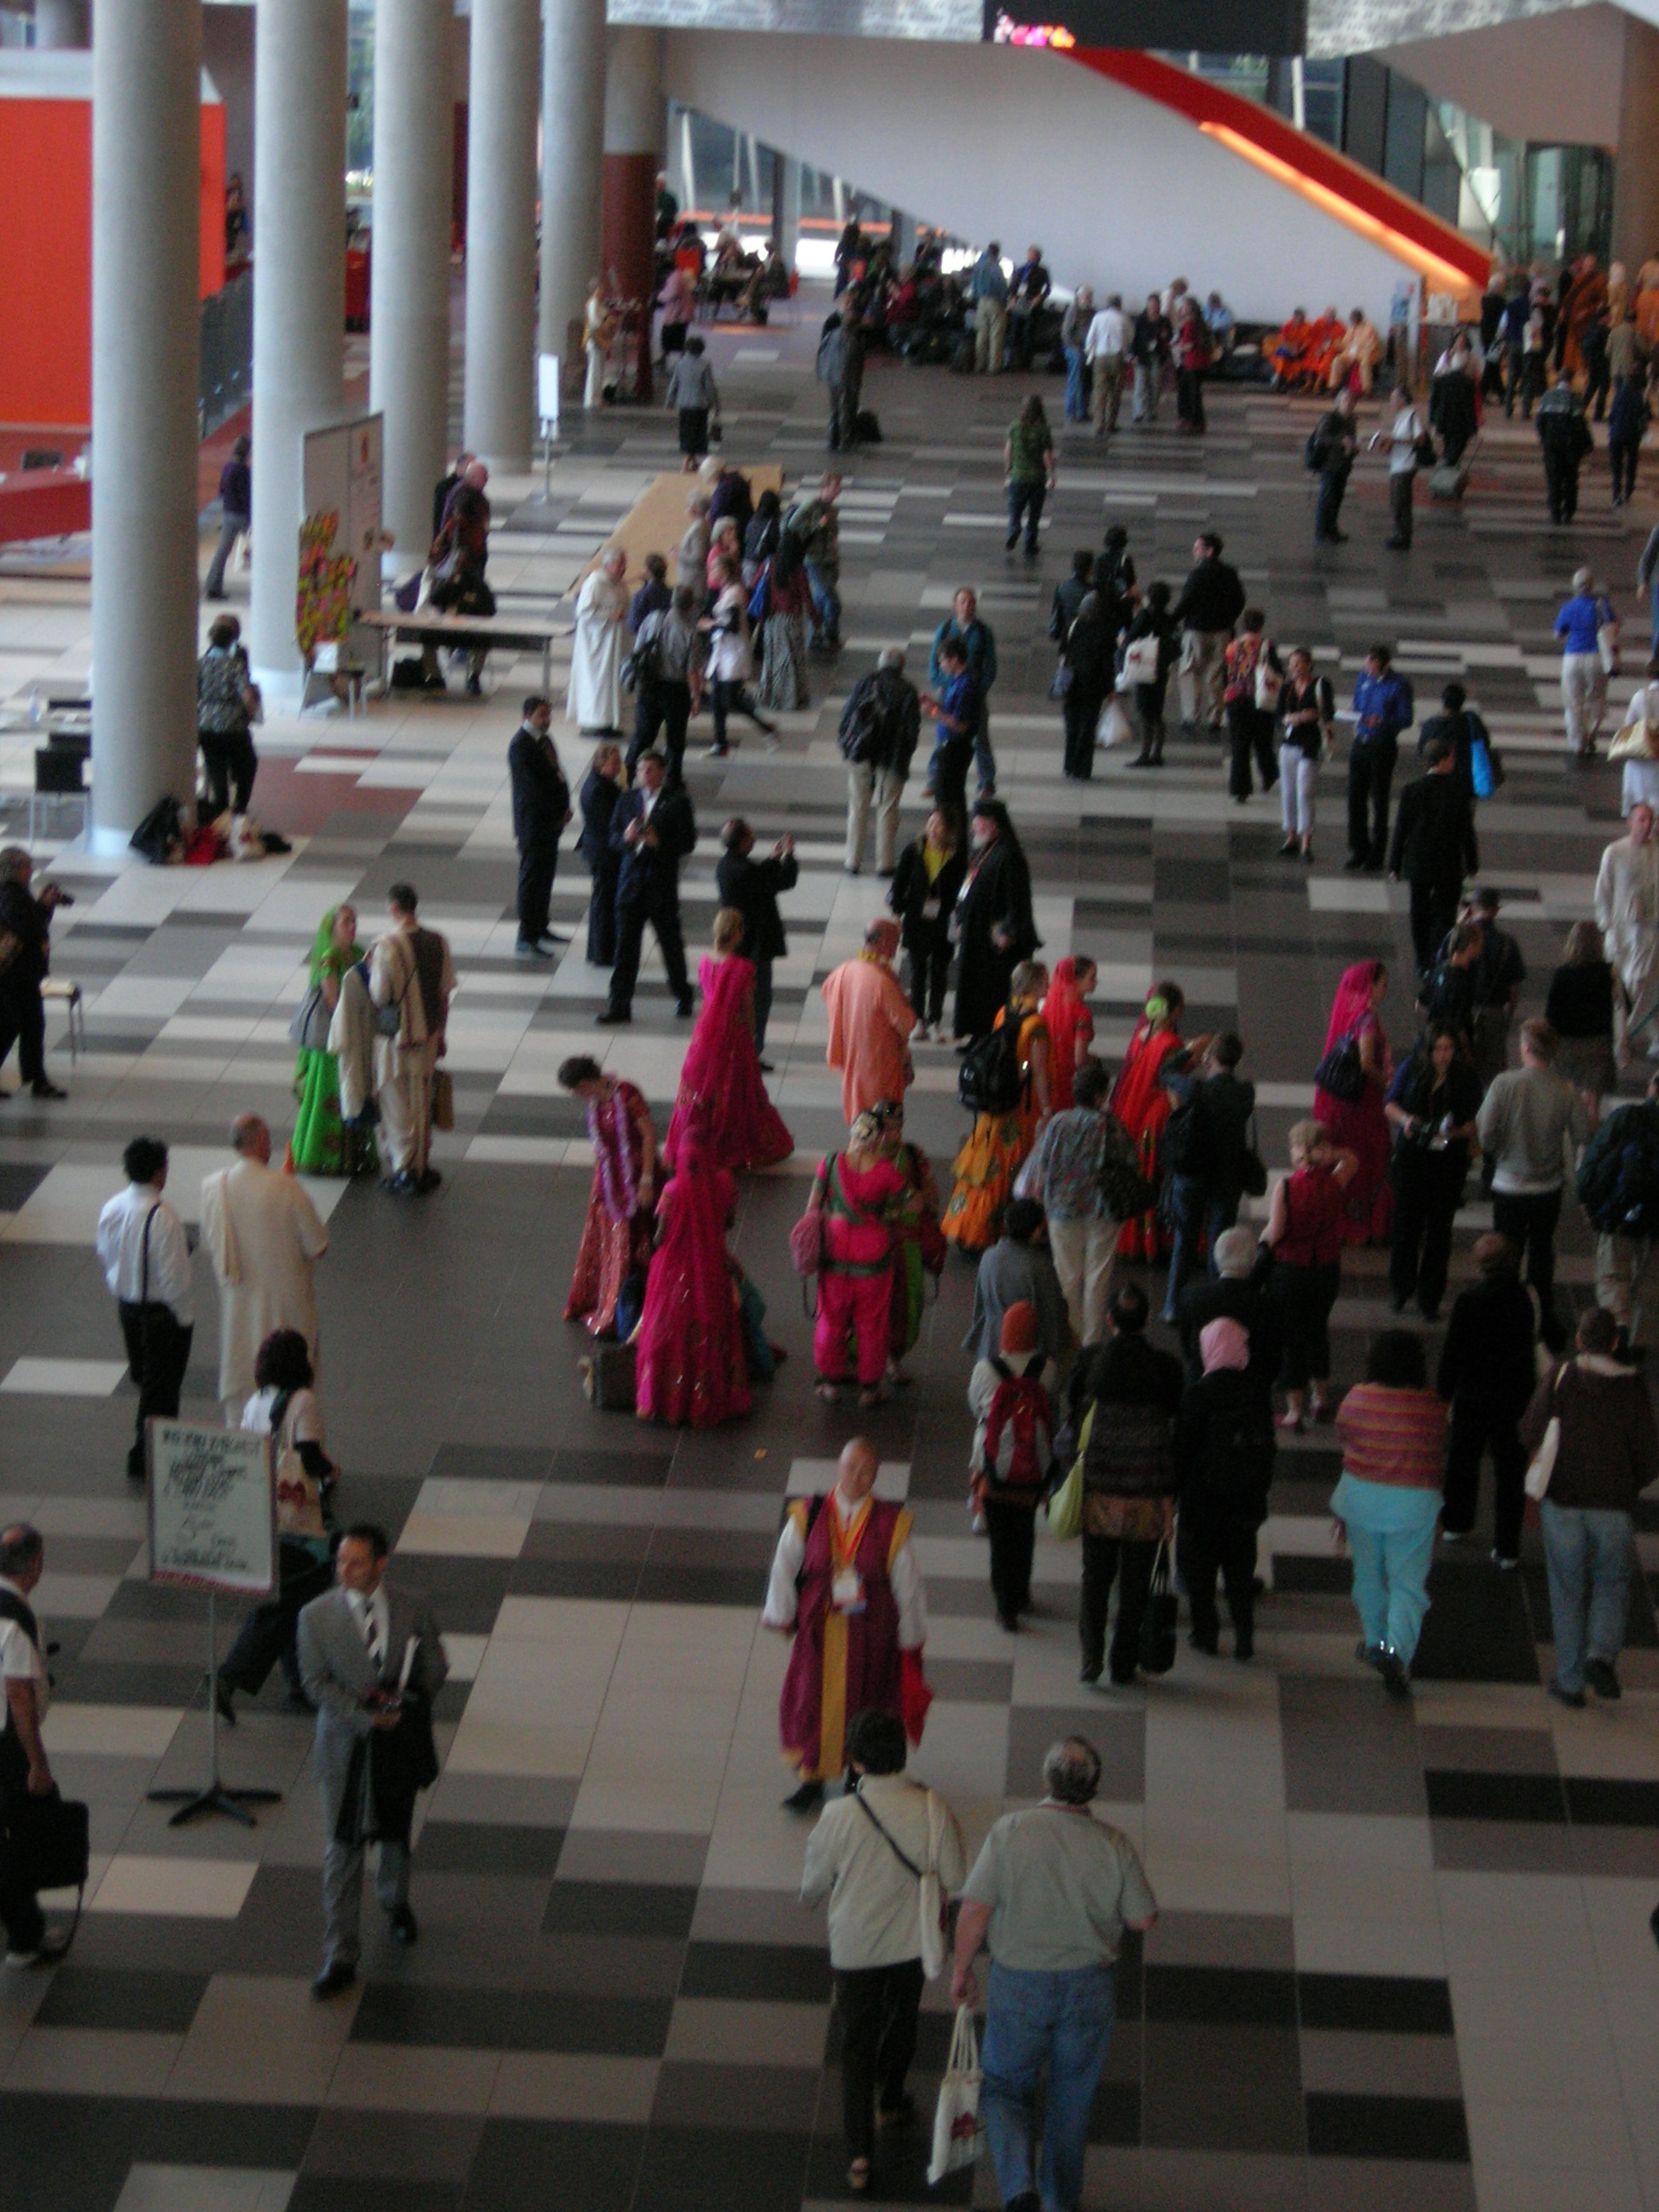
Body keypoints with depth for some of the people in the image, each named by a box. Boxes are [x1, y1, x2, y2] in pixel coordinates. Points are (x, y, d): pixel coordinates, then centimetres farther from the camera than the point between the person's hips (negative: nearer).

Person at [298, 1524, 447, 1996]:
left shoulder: (413, 1608, -7)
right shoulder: (316, 1616, -11)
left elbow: (436, 1669, 2)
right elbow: (315, 1683, -12)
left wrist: (403, 1705, -13)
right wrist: (367, 1718, -21)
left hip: (401, 1743, 2)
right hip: (346, 1745, -2)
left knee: (396, 1832, 22)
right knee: (341, 1851, -2)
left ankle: (396, 1901, 52)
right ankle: (340, 1957, 2)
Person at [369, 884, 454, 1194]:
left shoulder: (387, 947, -21)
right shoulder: (438, 942, -5)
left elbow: (380, 996, -19)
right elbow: (445, 991, 3)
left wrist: (371, 969, -2)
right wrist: (441, 1033, 14)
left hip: (395, 1038, -5)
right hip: (427, 1035, 5)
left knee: (398, 1107, 7)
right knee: (423, 1104, 16)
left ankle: (404, 1169, 8)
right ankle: (421, 1166, 24)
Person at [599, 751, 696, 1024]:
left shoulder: (677, 802, -2)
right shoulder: (626, 800, 9)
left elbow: (687, 842, -6)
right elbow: (613, 839, 9)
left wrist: (659, 842, -20)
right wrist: (626, 838, -13)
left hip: (662, 885, -3)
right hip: (631, 884, 3)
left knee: (671, 944, 9)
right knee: (626, 946, 0)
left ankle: (683, 998, 28)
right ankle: (619, 1006, 1)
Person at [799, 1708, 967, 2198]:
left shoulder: (839, 1815, -22)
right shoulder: (932, 1810, -19)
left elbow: (813, 1885, -8)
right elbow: (957, 1881, -11)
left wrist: (811, 1898, 16)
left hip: (854, 1944, -2)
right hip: (913, 1941, 2)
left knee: (857, 2044, 8)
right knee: (900, 2023, 28)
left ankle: (859, 2153, 1)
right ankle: (890, 2104, 50)